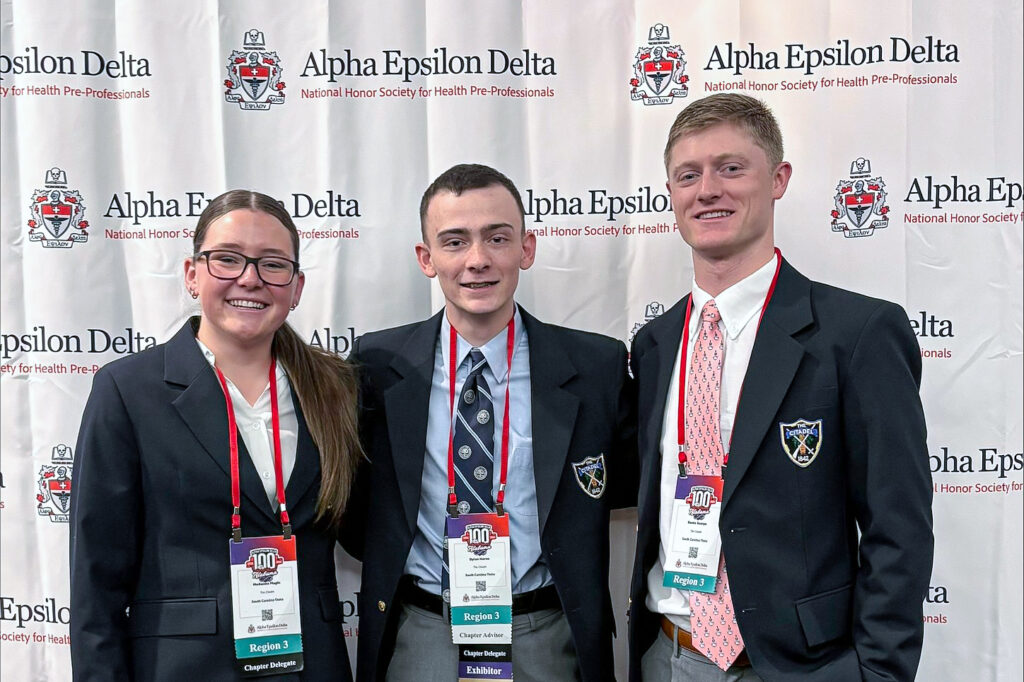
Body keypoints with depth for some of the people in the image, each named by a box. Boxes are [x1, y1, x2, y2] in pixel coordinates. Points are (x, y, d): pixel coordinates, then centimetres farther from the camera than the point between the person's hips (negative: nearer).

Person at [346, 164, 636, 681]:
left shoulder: (598, 367, -7)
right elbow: (349, 495, 5)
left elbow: (627, 486, 1)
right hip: (419, 638, 1)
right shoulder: (377, 365, -4)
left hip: (547, 639, 0)